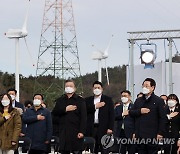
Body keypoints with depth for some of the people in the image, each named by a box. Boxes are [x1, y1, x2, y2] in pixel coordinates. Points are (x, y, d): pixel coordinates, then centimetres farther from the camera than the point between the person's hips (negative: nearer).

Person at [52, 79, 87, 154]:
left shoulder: (80, 100, 5)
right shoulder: (60, 100, 16)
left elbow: (83, 117, -3)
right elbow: (54, 112, 3)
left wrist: (81, 131, -12)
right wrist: (65, 109, -11)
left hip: (76, 132, -4)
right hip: (63, 132, 4)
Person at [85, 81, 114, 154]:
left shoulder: (108, 100, 8)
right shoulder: (88, 100, 15)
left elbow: (111, 114, 1)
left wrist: (110, 128, -8)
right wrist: (95, 107, -8)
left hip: (103, 129, -2)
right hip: (91, 129, 2)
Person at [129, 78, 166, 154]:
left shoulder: (158, 101, -2)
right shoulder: (138, 100, 16)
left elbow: (162, 118, -6)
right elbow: (131, 112, 11)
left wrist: (160, 133, -12)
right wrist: (140, 111, -8)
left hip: (152, 136, -5)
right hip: (140, 135, 5)